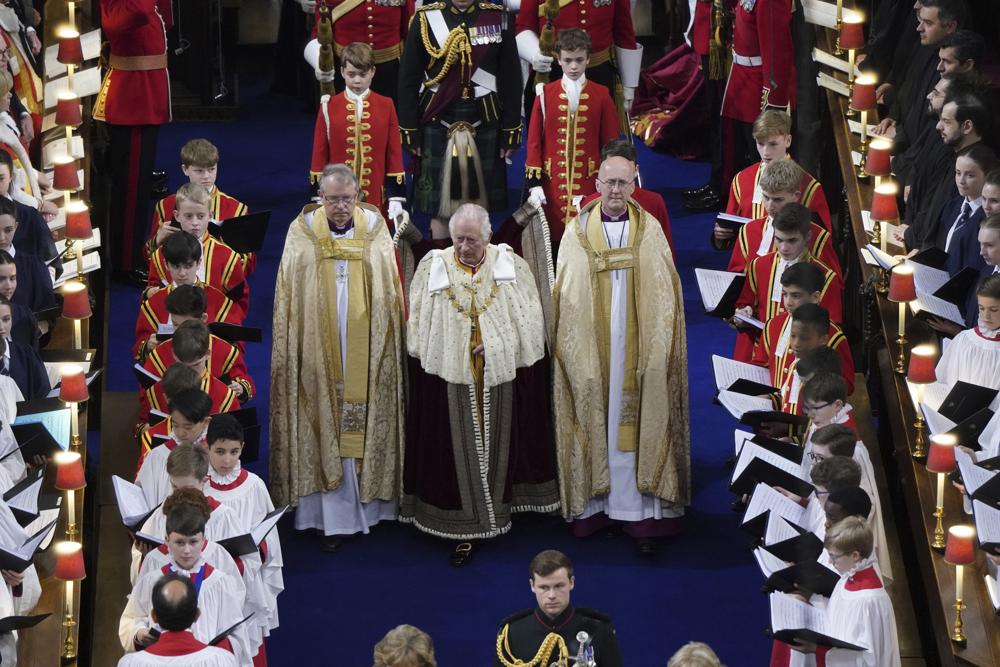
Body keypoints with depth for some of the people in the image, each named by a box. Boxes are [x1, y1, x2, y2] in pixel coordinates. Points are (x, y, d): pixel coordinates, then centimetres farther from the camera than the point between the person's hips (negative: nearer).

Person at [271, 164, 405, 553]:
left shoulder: (375, 231, 3)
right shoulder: (302, 233, 0)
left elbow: (392, 292, 6)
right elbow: (288, 299, 1)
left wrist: (391, 342, 0)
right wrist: (291, 351, -4)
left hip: (367, 353, 1)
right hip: (320, 350, -1)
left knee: (368, 426, 5)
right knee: (328, 428, -1)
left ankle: (369, 503, 18)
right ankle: (336, 517, 2)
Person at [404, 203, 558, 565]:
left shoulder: (511, 264, 0)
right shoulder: (432, 267, 1)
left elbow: (530, 318, 0)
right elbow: (419, 324, 3)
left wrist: (496, 345, -11)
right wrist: (451, 348, -8)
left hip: (502, 373, 1)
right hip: (451, 376, -1)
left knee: (499, 443, 10)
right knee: (460, 448, 0)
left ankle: (500, 505, 25)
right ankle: (465, 527, 4)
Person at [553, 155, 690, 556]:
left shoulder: (650, 230, 4)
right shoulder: (576, 231, 5)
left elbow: (664, 295, 1)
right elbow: (566, 294, 3)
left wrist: (655, 354, -6)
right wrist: (576, 351, -6)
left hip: (637, 349, 0)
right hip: (591, 350, 1)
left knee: (638, 426, -2)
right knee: (596, 420, 3)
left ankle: (642, 514, -3)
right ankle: (596, 504, 10)